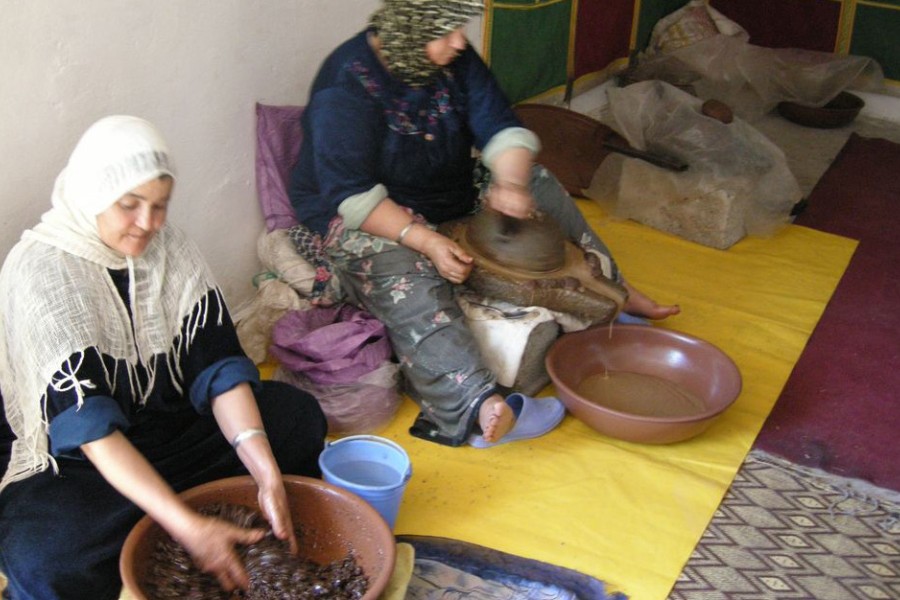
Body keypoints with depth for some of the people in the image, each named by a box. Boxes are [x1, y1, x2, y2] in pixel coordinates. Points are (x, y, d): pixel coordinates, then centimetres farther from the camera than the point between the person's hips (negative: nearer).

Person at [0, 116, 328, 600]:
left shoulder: (170, 248, -6)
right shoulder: (39, 270, -23)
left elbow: (218, 365, -13)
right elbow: (87, 422, -31)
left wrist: (267, 474, -28)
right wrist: (188, 526, -39)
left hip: (168, 424, 6)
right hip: (67, 455, -5)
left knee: (298, 414, -8)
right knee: (45, 559, -35)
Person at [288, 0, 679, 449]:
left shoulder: (454, 59, -7)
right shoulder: (346, 86, -25)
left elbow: (502, 128, -7)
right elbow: (352, 196, -28)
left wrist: (511, 183, -30)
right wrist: (426, 241, -39)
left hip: (448, 194, 7)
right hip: (360, 218, -7)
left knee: (539, 187, 1)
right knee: (407, 281, -38)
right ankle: (479, 404, -56)